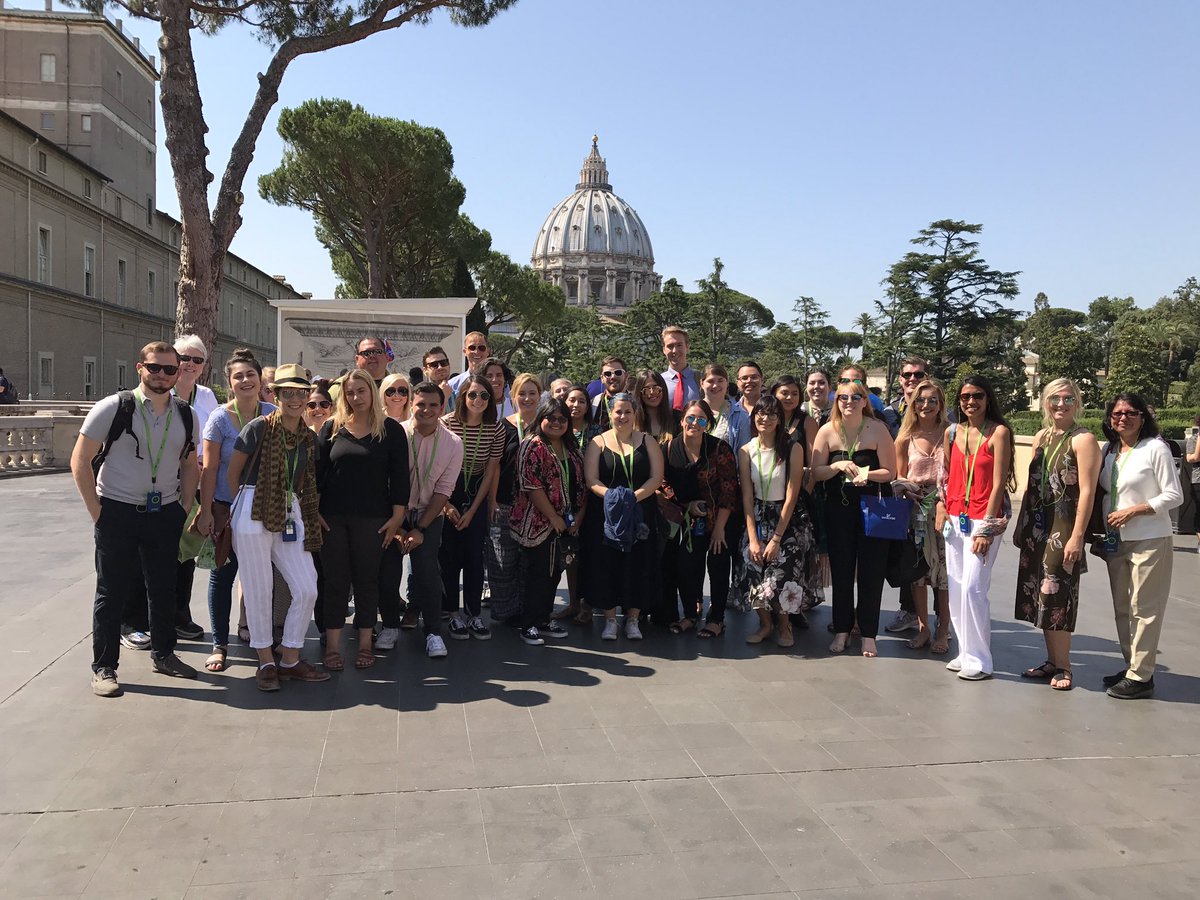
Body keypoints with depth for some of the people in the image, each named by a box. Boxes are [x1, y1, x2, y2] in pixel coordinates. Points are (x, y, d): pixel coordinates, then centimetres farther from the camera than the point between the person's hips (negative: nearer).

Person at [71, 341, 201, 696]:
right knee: (111, 591, 3)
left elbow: (190, 466, 15)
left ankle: (163, 653, 29)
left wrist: (184, 508, 6)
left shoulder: (187, 416, 4)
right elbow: (80, 461, -5)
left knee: (164, 587, 12)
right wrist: (97, 511, -8)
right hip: (117, 511, -4)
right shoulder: (113, 408, -8)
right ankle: (103, 668, 14)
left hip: (165, 514, 4)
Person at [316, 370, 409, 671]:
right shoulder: (332, 428, 6)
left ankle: (365, 643, 16)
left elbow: (399, 475, 0)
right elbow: (316, 471, 6)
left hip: (373, 519, -1)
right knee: (334, 580, 5)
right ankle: (332, 645, 13)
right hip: (332, 518, 1)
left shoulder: (391, 429, 1)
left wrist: (397, 515, -5)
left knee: (367, 579, 6)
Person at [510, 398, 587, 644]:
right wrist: (554, 518, -16)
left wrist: (579, 515, 1)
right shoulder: (533, 447, -11)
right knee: (535, 575, 0)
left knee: (554, 573, 13)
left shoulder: (572, 449, 12)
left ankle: (544, 621, 25)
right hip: (537, 523, -7)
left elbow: (582, 484, 14)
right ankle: (529, 626, 10)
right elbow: (531, 487, -18)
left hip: (565, 525, 7)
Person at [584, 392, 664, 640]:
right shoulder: (599, 442, 4)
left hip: (640, 516, 1)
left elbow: (656, 477, -1)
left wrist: (635, 496, -17)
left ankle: (633, 620, 14)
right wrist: (612, 496, -21)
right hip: (606, 515, -1)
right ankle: (610, 620, 12)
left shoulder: (647, 441, 7)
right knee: (607, 565, 0)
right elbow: (591, 480, -4)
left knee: (637, 565, 2)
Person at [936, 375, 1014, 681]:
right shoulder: (952, 432, 9)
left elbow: (998, 484, -10)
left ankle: (979, 660, 2)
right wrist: (941, 511, 5)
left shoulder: (999, 432, -7)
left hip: (984, 520, -6)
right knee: (956, 588, 7)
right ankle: (965, 653, 18)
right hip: (955, 518, 6)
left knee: (972, 588, -9)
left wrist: (986, 529, -12)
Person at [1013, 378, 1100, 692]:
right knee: (1040, 595, 10)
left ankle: (1063, 666, 10)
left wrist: (1077, 536, -19)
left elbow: (1087, 491, -14)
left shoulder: (1083, 440, -9)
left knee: (1056, 595, -3)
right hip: (1037, 525, 7)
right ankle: (1052, 661, 22)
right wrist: (1021, 524, 14)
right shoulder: (1041, 436, 12)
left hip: (1064, 527, -7)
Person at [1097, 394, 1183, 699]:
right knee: (1122, 609, 13)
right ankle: (1131, 667, 24)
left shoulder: (1155, 448, -9)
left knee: (1144, 610, -3)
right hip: (1116, 542, 7)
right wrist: (1103, 533, 6)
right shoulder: (1108, 450, 9)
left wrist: (1134, 510, -18)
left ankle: (1140, 677, 2)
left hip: (1149, 541, -7)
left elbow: (1174, 495, -11)